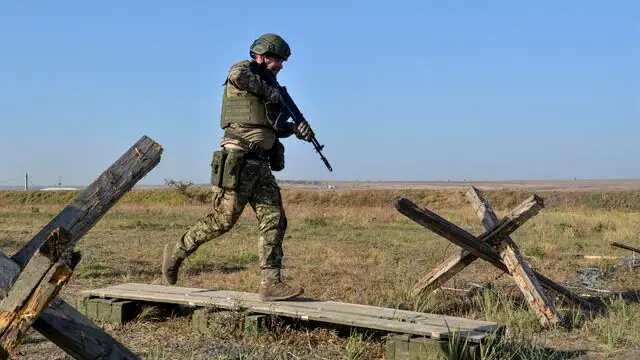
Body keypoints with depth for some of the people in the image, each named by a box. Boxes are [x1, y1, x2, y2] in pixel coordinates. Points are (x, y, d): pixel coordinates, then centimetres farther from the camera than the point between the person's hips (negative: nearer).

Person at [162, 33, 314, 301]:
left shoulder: (267, 84, 24)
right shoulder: (245, 69, 1)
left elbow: (274, 128, 28)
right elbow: (238, 76, -27)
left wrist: (295, 128, 8)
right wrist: (270, 92, -14)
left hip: (261, 166, 8)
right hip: (239, 160, -8)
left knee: (274, 221, -3)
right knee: (224, 219, -6)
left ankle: (270, 284, -6)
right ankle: (177, 251, 15)